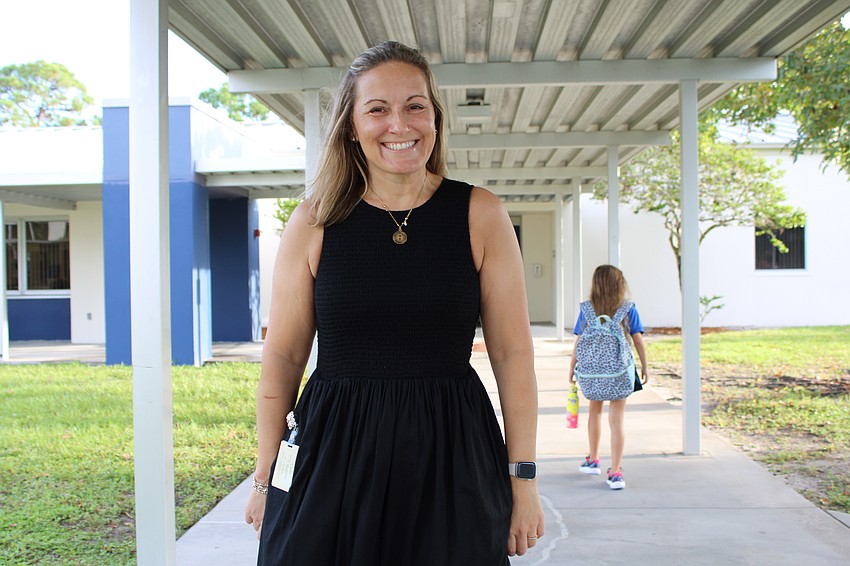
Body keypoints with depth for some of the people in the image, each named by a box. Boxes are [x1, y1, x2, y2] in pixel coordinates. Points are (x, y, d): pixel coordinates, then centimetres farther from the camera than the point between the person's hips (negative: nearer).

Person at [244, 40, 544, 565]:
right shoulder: (314, 222, -1)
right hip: (331, 459, 1)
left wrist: (524, 481, -2)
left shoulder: (481, 215, -2)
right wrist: (266, 480, 3)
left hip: (451, 461, 0)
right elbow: (283, 356, 3)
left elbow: (513, 353, -1)